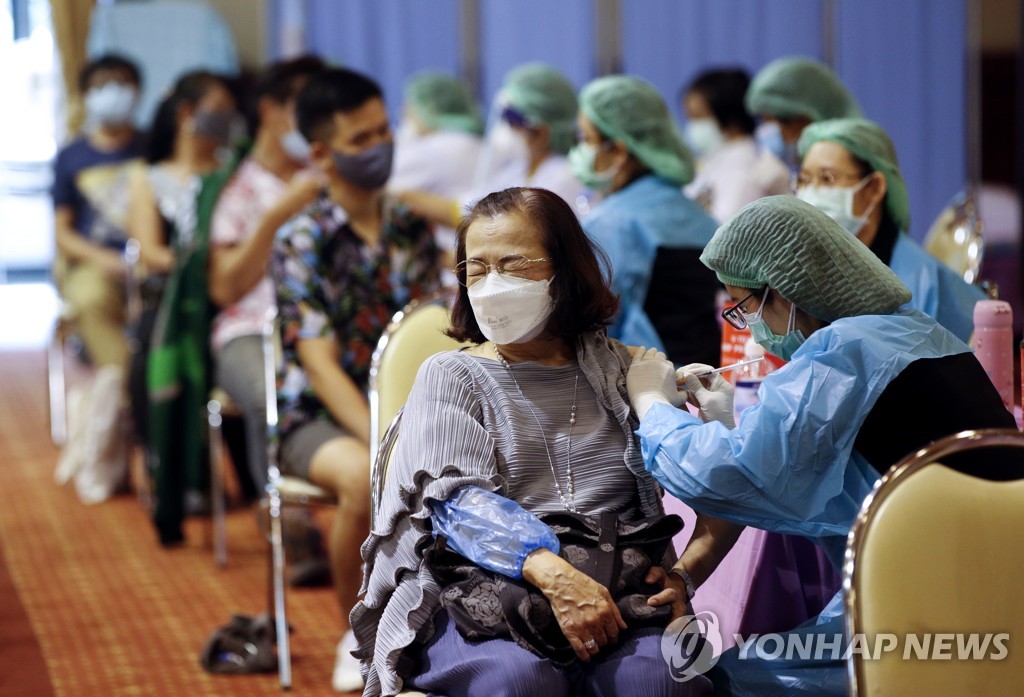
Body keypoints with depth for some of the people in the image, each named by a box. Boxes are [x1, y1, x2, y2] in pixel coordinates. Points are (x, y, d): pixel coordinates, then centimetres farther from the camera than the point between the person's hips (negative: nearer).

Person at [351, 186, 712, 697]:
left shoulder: (619, 370, 19)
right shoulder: (449, 376, 12)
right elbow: (458, 499, -6)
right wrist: (554, 575, -24)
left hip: (616, 595, 1)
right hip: (478, 592, -1)